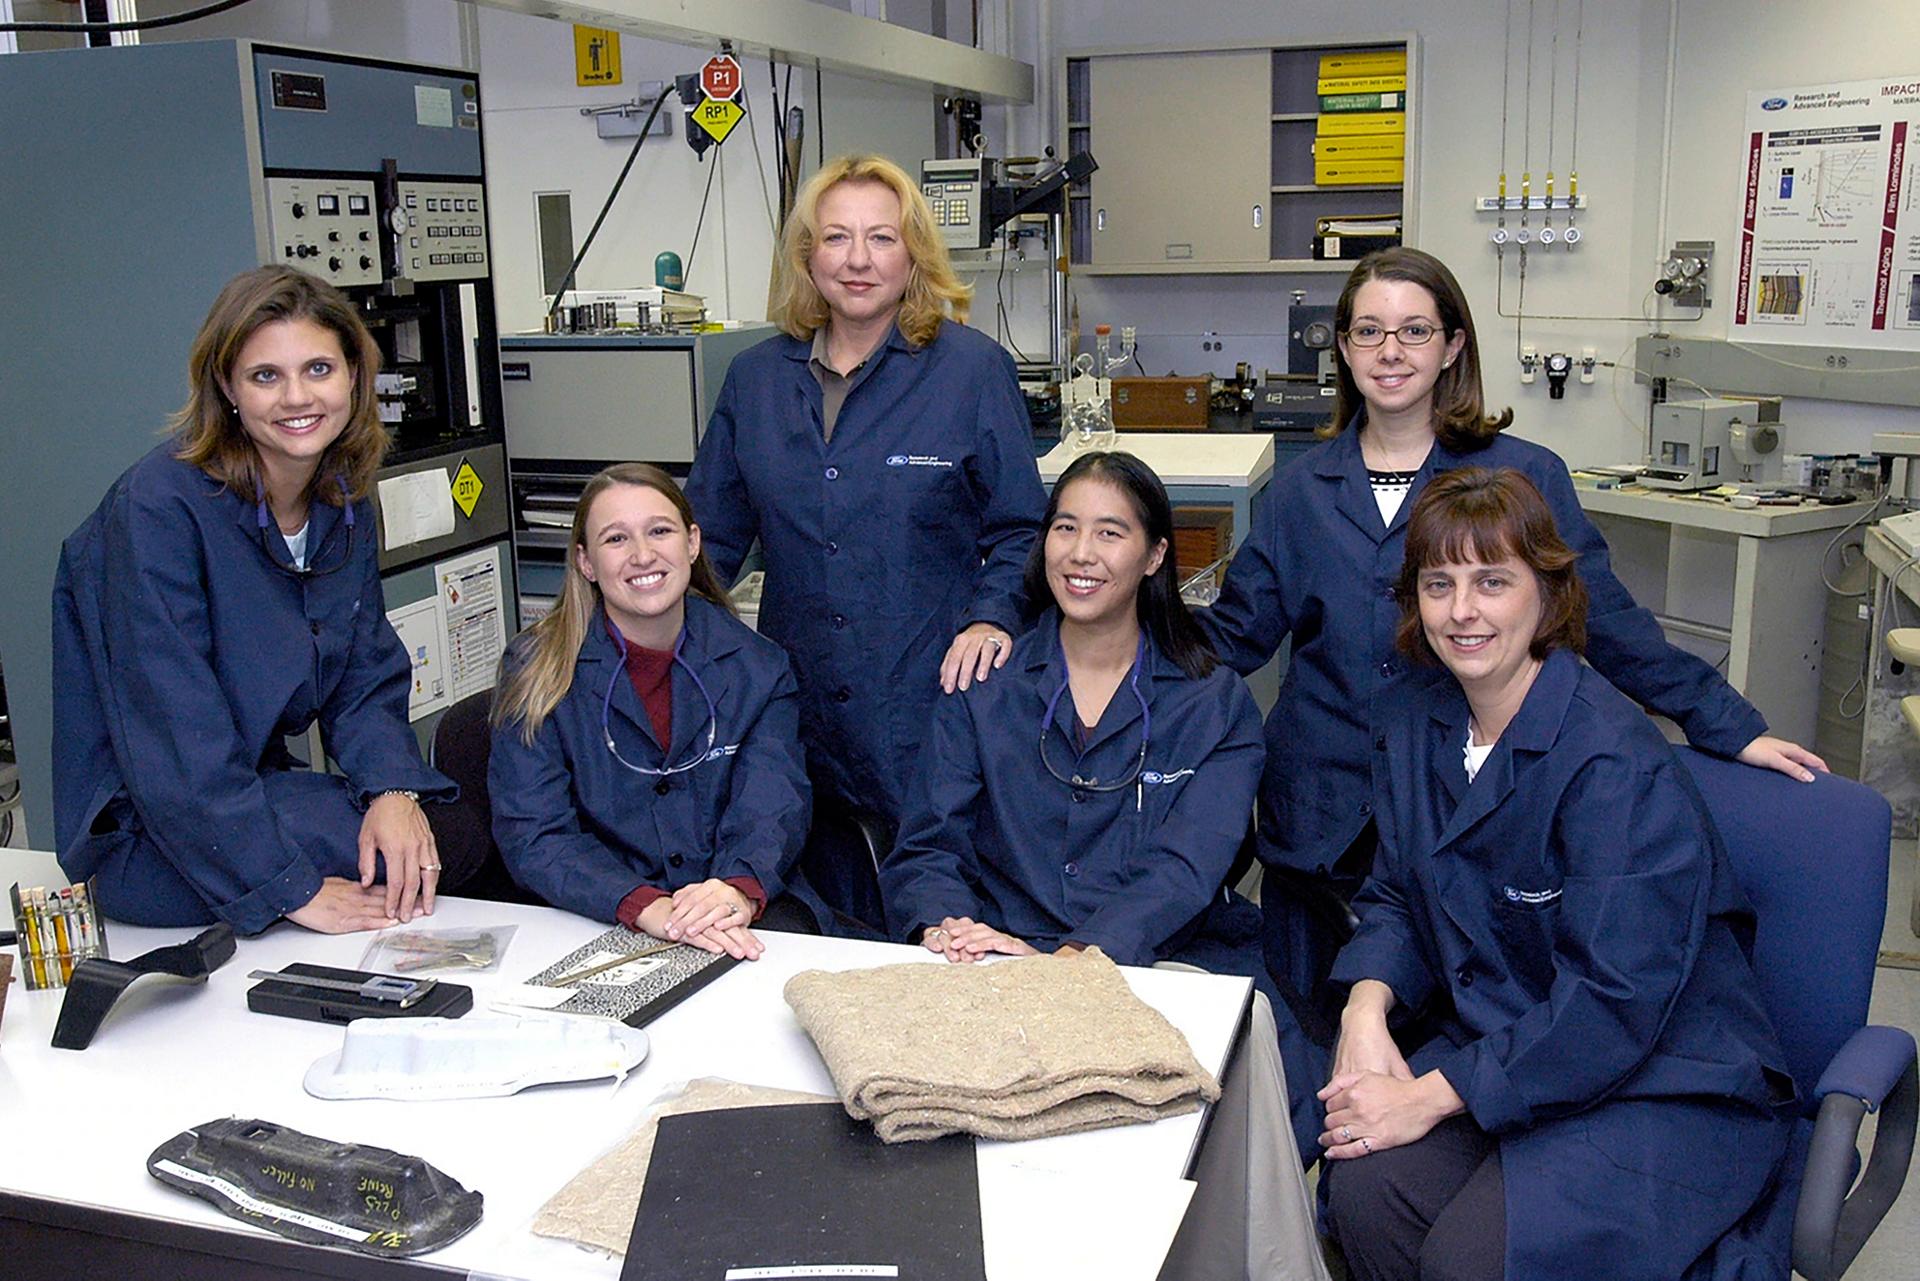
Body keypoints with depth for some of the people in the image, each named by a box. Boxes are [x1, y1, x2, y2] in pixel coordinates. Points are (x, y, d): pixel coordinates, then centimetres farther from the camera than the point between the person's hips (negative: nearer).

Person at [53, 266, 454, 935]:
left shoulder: (346, 506, 1)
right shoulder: (158, 508, -22)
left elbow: (365, 678, 3)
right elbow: (171, 729, -25)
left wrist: (393, 787, -17)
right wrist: (289, 888, -27)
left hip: (255, 790, 7)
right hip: (144, 838, -7)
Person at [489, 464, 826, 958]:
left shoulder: (759, 667, 5)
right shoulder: (535, 672, -1)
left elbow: (771, 810, -6)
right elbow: (533, 835, -10)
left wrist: (740, 890, -30)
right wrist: (647, 908, -28)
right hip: (600, 922, -2)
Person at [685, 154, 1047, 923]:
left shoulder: (972, 368, -1)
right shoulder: (755, 379, 9)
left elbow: (1020, 530, 2)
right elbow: (712, 535, 15)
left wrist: (992, 619, -15)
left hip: (933, 700, -3)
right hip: (802, 709, 3)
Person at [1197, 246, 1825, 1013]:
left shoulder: (1525, 477, -2)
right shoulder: (1304, 488, 6)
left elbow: (1604, 619, 1)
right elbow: (1235, 633, 8)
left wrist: (1728, 725, -2)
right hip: (1320, 822, 2)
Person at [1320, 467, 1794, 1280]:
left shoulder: (1618, 762, -21)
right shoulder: (1415, 718, 2)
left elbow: (1617, 998, -24)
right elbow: (1396, 895, 10)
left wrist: (1435, 1094, -23)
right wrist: (1367, 1003, -11)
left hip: (1667, 1084, -6)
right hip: (1499, 1045, 6)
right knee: (1365, 1187, -20)